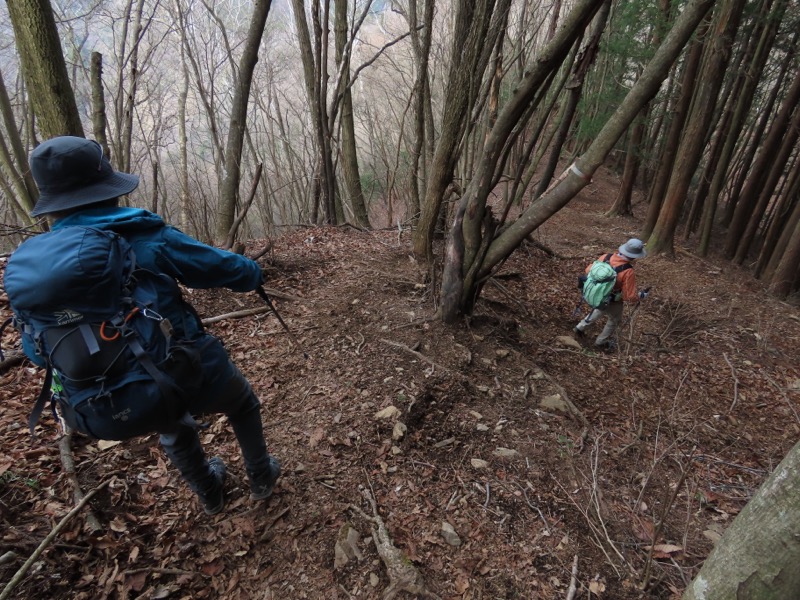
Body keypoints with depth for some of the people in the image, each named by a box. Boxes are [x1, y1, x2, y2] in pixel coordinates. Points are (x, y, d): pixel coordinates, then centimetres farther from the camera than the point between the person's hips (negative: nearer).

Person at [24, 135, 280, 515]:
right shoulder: (146, 239, -20)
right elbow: (228, 268, -9)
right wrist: (253, 273, 13)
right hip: (193, 376, -4)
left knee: (173, 431, 37)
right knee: (243, 406, 29)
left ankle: (209, 494, 56)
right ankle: (261, 479, 44)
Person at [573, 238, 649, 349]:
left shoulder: (605, 257, -17)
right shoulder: (628, 272, -32)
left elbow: (588, 270, -3)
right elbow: (630, 297, -25)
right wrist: (641, 296, -4)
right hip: (612, 302, -5)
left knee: (600, 310, 37)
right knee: (615, 320, 25)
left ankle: (580, 327, 45)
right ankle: (601, 342, 42)